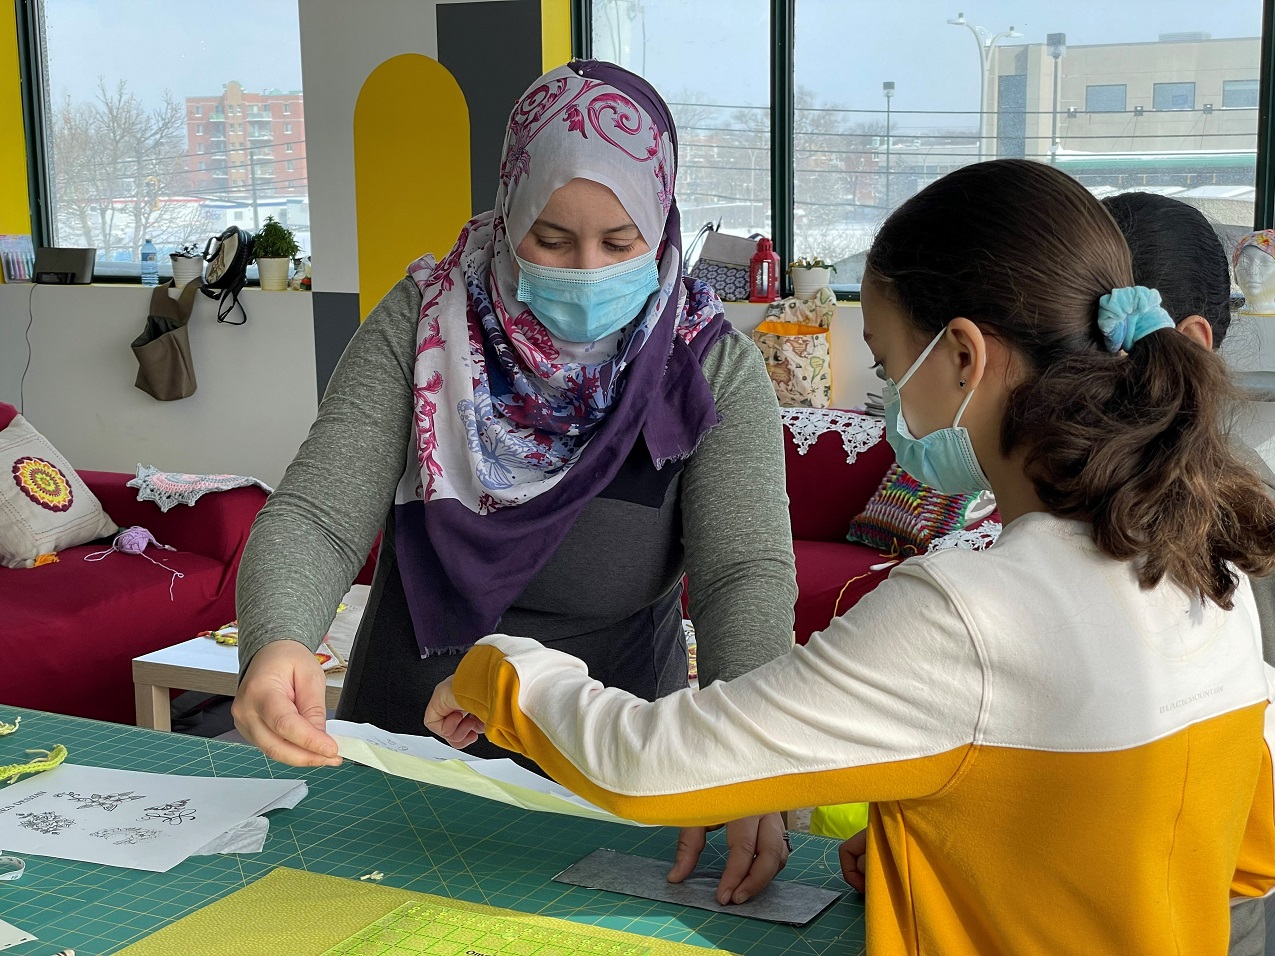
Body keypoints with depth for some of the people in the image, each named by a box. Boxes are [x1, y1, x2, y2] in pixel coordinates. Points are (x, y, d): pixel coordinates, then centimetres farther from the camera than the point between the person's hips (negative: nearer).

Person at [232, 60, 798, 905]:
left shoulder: (713, 368, -6)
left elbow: (748, 573, -16)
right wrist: (276, 645, -33)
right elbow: (317, 518, -10)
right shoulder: (420, 325, -4)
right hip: (400, 751, 1)